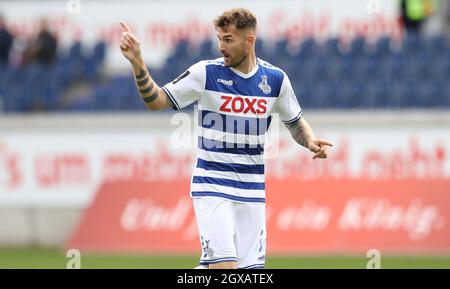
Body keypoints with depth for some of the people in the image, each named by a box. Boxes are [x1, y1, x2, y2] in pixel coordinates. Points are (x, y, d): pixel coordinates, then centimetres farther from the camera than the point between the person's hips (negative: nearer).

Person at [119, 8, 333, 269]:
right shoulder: (206, 72, -5)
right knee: (223, 266, -19)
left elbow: (296, 122, 16)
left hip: (252, 190, 3)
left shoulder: (275, 79, 3)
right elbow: (156, 101, -4)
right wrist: (138, 64, -18)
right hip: (212, 186, -3)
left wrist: (311, 142, -4)